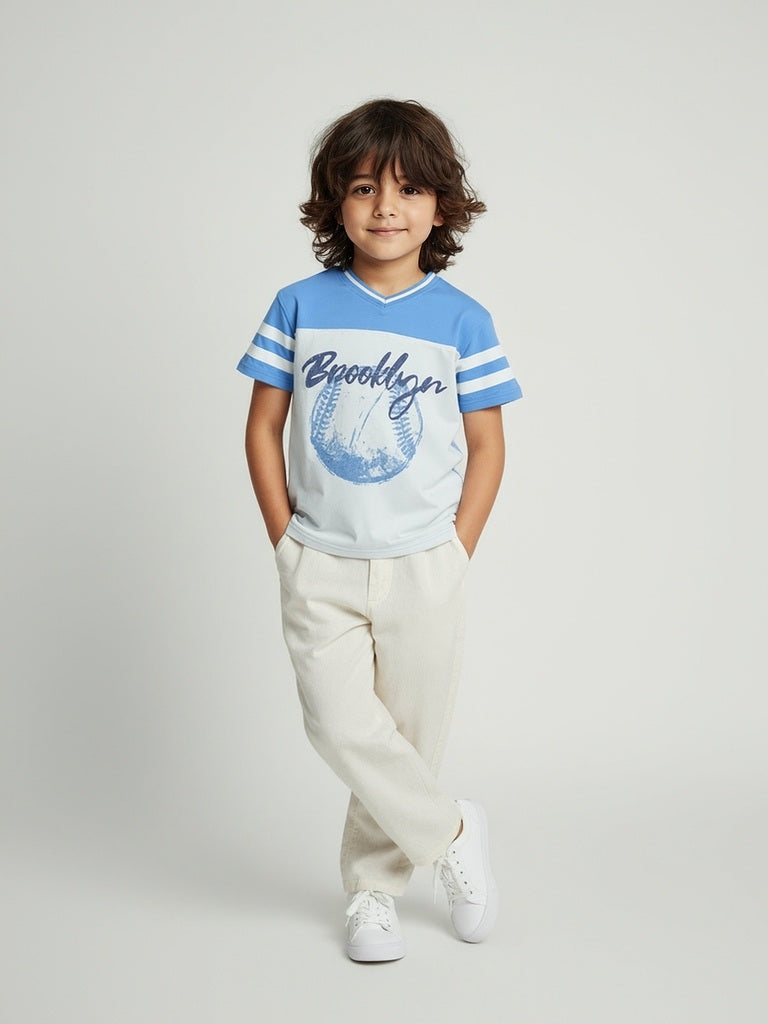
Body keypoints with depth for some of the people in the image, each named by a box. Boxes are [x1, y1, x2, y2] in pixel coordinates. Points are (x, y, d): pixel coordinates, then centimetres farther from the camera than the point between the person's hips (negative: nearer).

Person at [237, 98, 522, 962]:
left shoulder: (462, 321, -2)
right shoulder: (300, 307, 0)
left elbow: (486, 447, 3)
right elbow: (262, 428, 5)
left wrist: (454, 556, -2)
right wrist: (286, 540, -1)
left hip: (422, 566, 0)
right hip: (319, 566, 1)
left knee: (410, 733, 7)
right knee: (341, 726, -8)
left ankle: (373, 887, 29)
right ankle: (452, 836, 16)